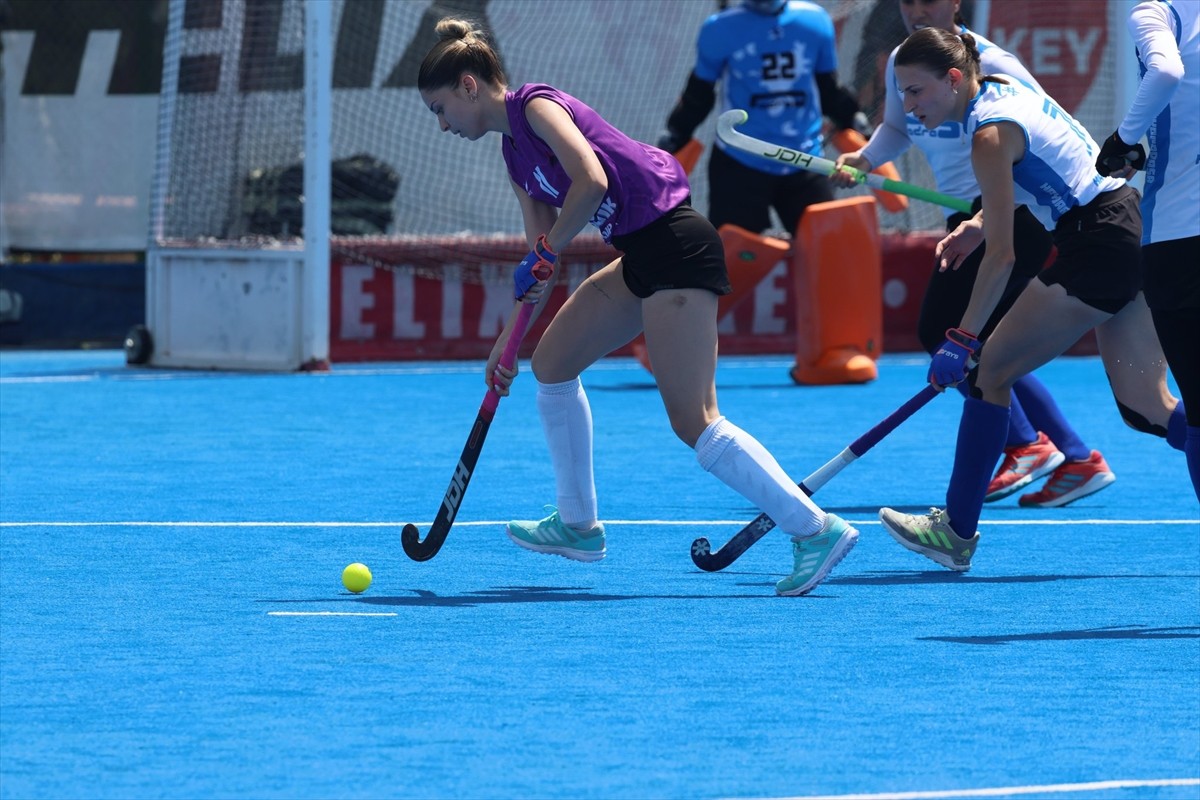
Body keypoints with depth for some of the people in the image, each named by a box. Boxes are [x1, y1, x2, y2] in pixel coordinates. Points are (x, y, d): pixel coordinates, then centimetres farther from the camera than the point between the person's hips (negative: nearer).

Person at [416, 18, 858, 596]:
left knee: (694, 422, -13)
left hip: (673, 242, -10)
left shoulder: (536, 105, -7)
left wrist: (544, 251, -11)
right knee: (552, 359, 19)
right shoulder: (514, 154, 21)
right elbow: (539, 264, 24)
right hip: (641, 255, 10)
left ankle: (816, 530, -13)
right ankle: (578, 524, 29)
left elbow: (591, 181, -20)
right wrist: (507, 342, 23)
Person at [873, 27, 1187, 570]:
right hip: (1134, 233, 10)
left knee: (990, 370, -3)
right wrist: (977, 224, 13)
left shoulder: (990, 133, -16)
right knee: (1147, 409, 8)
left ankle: (956, 530, 0)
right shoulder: (1000, 87, 10)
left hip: (1098, 247, -10)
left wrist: (964, 338, -15)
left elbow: (1002, 256, -18)